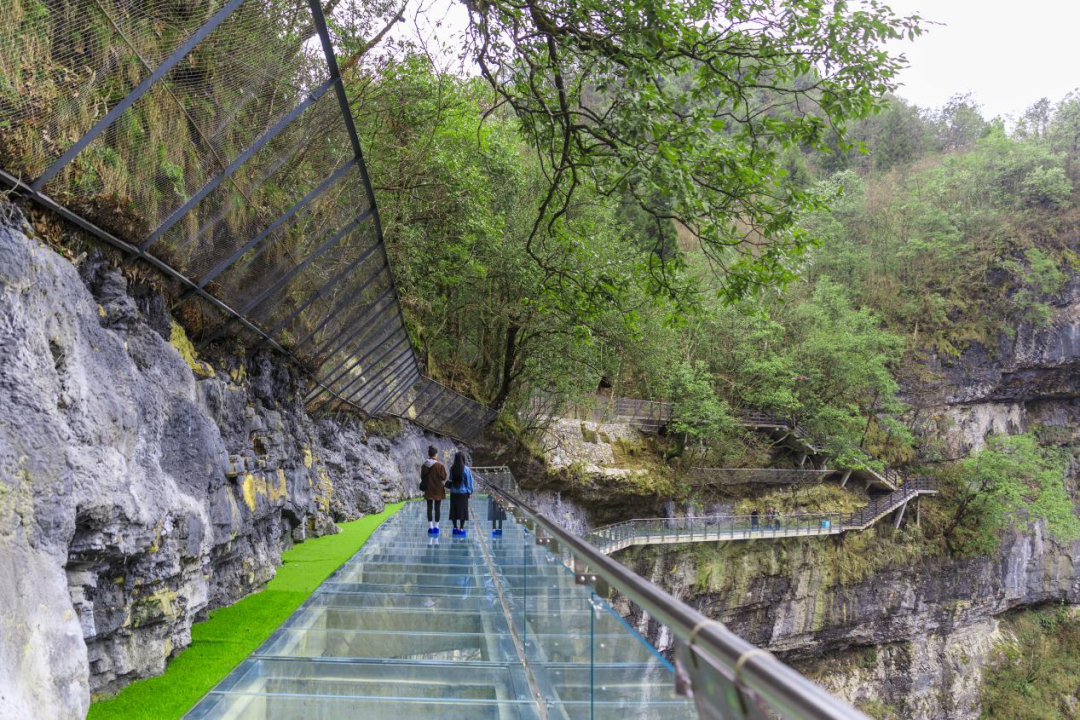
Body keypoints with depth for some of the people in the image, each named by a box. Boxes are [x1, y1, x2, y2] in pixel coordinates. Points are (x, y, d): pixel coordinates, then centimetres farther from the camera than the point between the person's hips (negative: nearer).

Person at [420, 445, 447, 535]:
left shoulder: (424, 465, -3)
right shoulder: (440, 465, -15)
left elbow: (422, 477, 5)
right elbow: (443, 477, -11)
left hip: (428, 490, 3)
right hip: (438, 490, -3)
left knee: (429, 508, 8)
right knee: (437, 508, 5)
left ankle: (430, 527, 9)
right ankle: (436, 527, 7)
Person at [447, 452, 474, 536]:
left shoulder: (452, 469, -2)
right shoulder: (466, 470, -11)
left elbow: (451, 479, 7)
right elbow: (469, 482, -5)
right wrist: (469, 492, 5)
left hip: (453, 493, 3)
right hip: (463, 493, -3)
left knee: (454, 510, 10)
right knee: (463, 510, 4)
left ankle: (455, 528, 15)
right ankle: (461, 528, 4)